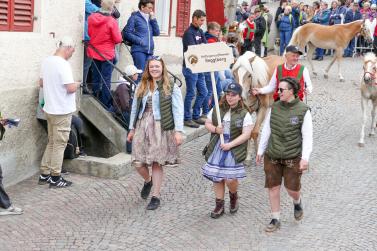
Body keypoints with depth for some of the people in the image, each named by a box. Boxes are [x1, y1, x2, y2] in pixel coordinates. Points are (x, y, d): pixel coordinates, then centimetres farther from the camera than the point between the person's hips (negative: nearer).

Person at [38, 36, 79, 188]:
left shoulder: (46, 61, 6)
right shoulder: (63, 64, -20)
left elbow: (41, 83, 17)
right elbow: (71, 88, -24)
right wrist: (76, 84, -4)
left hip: (50, 109, 8)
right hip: (62, 111, -8)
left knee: (52, 142, 17)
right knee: (59, 144, 1)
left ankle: (44, 175, 21)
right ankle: (55, 179, 7)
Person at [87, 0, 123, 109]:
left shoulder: (91, 18, -4)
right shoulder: (112, 21, -19)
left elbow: (89, 33, 9)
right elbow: (118, 39, -14)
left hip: (94, 52, 5)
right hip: (107, 54, -5)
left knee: (96, 78, 17)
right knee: (106, 80, 2)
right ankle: (106, 106, 5)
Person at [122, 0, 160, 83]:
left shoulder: (150, 19, 21)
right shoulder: (135, 17, 1)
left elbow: (157, 33, 13)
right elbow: (126, 33, -6)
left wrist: (153, 20, 5)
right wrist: (139, 40, -13)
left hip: (149, 51, 6)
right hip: (139, 50, -6)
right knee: (140, 74, -12)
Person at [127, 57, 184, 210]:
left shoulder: (171, 88, 0)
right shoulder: (141, 86, 12)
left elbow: (178, 110, -5)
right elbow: (135, 108, 15)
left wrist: (178, 131, -13)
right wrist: (132, 129, 14)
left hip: (161, 128, -4)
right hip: (142, 126, 4)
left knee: (157, 163, -1)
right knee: (138, 162, 1)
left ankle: (156, 197, 13)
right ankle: (148, 181, 35)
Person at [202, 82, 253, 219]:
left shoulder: (244, 114, -5)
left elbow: (246, 134, -9)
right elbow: (207, 123, 15)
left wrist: (230, 144, -16)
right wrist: (215, 129, -8)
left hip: (233, 151, -4)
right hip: (216, 149, 4)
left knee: (230, 179, -10)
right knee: (217, 178, 7)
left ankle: (233, 196, 25)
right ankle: (219, 205, 23)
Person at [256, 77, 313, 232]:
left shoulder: (303, 111, -9)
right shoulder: (274, 108, 2)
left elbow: (307, 136, -9)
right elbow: (266, 130, 9)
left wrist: (305, 158, -14)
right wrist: (260, 151, 12)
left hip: (293, 157, -3)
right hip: (272, 156, 3)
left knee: (292, 188, 3)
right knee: (272, 187, 5)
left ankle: (297, 202, 39)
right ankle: (275, 219, 20)